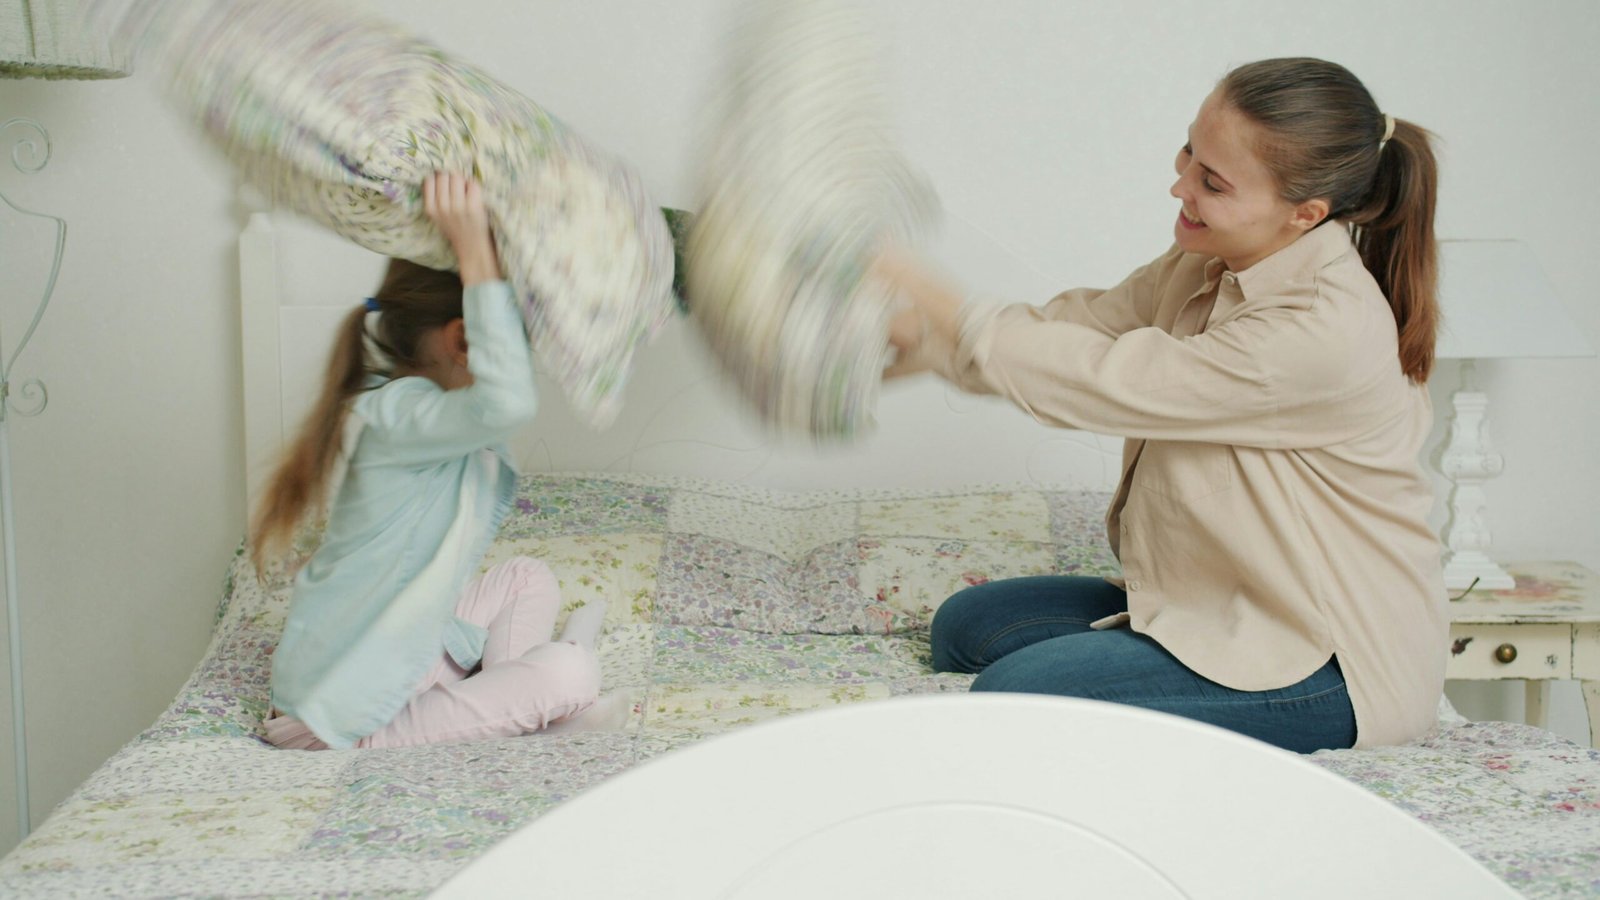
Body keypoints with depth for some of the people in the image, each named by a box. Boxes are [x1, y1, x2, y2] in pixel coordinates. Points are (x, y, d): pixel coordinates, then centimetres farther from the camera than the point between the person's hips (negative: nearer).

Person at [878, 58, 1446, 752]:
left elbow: (1111, 382, -26)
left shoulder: (1323, 331, -28)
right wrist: (913, 340, -14)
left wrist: (941, 311, -20)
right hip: (1212, 599, 9)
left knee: (1011, 694, -19)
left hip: (1329, 665, -9)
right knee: (967, 625, 11)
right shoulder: (1208, 265, 0)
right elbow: (1075, 325, 1)